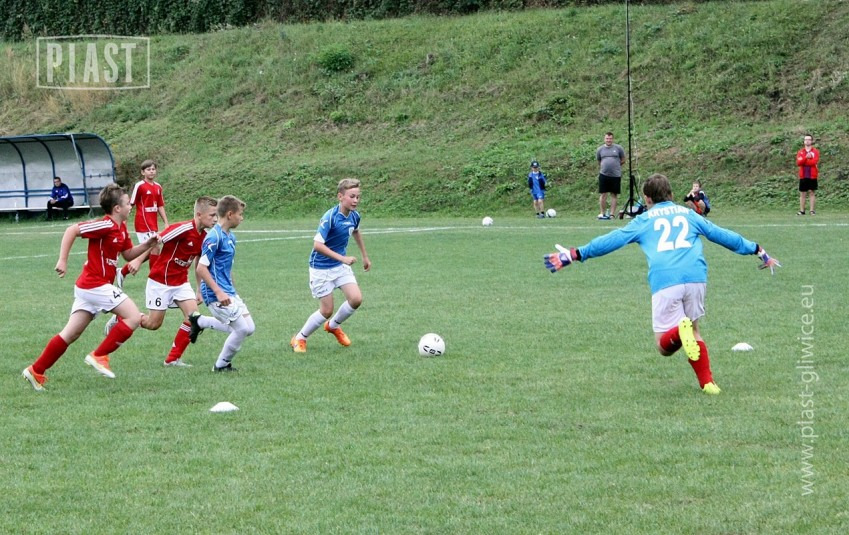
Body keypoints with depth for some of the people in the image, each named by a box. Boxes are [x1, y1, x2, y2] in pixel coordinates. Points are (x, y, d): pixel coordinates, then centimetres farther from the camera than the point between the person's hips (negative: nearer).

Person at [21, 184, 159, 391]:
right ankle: (99, 356, -7)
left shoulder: (121, 228, 13)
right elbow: (72, 230, -19)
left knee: (71, 334, 10)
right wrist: (63, 260, -22)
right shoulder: (106, 225, -16)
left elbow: (128, 254, 23)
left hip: (87, 286, 10)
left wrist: (147, 244, 6)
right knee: (133, 316, -10)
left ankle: (36, 370, 12)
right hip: (96, 285, -10)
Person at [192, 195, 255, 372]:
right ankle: (221, 365, 8)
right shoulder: (214, 237, -17)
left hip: (229, 292, 9)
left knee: (249, 328, 8)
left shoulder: (231, 237, 13)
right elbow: (201, 268, -21)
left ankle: (200, 321, 18)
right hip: (216, 295, -9)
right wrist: (219, 292, -24)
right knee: (243, 329, -12)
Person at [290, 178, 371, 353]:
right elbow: (317, 245, -33)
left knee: (356, 299, -9)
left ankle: (333, 325, 21)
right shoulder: (330, 217, -26)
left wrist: (365, 256, 29)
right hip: (321, 268, -6)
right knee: (326, 310, -3)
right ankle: (299, 338, 20)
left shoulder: (354, 216, -3)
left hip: (341, 266, 6)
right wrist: (342, 258, -35)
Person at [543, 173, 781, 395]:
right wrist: (757, 250, 41)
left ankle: (680, 331, -30)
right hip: (696, 277, 2)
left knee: (664, 346, 4)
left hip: (665, 282, -2)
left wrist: (574, 255, 20)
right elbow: (721, 235, 30)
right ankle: (707, 382, 10)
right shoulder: (688, 214, 25)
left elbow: (612, 240, 15)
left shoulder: (643, 221, 19)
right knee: (694, 329, 23)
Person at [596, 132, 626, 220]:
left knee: (614, 194, 3)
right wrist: (604, 168, 9)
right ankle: (602, 213, 5)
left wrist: (615, 165, 6)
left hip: (616, 175, -1)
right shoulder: (600, 149, 7)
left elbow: (623, 160, 10)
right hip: (604, 174, 1)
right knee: (603, 194, -1)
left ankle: (612, 214, 6)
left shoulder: (618, 148, 2)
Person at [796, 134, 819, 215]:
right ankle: (802, 210, 8)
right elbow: (798, 162, -6)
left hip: (812, 176, -2)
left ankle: (812, 210, 3)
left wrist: (803, 161, -8)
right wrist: (806, 157, -19)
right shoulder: (800, 152, 9)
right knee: (802, 193, 4)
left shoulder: (815, 152, 2)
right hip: (803, 176, 2)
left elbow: (814, 162, -13)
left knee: (812, 192, 0)